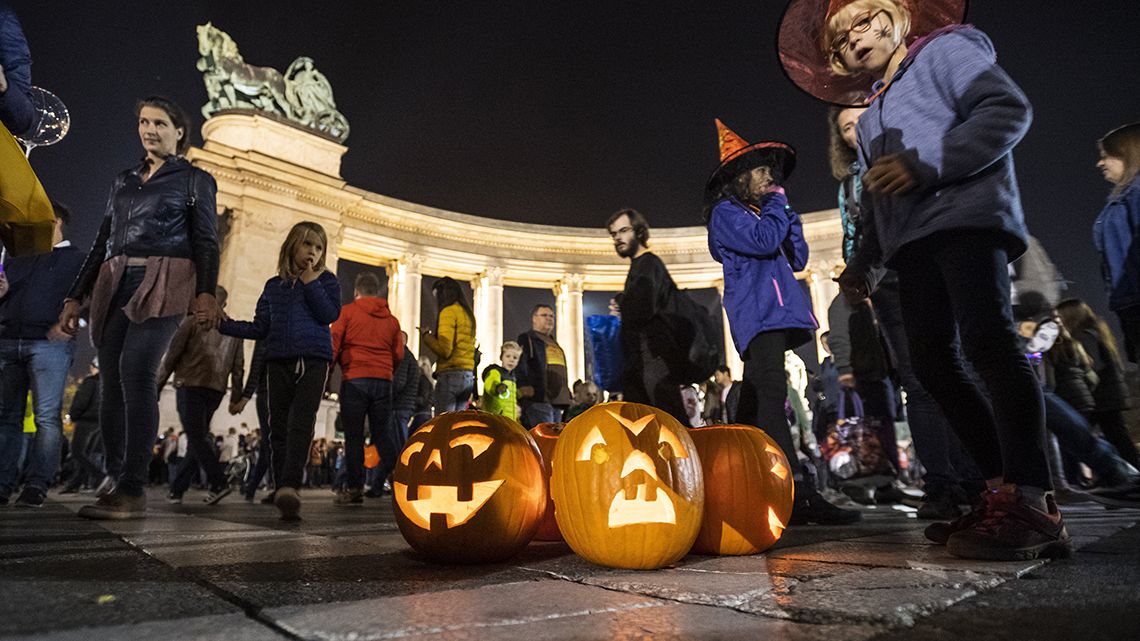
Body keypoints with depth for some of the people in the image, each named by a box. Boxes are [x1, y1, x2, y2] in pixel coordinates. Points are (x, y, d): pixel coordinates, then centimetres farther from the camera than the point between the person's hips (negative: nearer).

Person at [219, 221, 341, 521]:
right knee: (279, 428, 2)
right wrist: (223, 325, 6)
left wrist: (310, 281, -7)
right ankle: (287, 496, 5)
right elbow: (260, 328, 16)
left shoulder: (326, 280, 9)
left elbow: (329, 314, -7)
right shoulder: (273, 285, 18)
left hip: (313, 360, -4)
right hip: (278, 361, 4)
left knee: (300, 424, -17)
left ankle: (288, 487, -26)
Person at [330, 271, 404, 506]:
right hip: (383, 380, 3)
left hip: (354, 379, -3)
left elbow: (333, 344, -2)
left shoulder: (347, 312, 4)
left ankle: (354, 488, 3)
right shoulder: (391, 319, 14)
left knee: (354, 436, 1)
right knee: (383, 434, 8)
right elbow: (398, 354, 12)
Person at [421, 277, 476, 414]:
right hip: (468, 376, 8)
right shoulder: (468, 313, 18)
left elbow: (444, 349, -14)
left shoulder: (448, 311, -6)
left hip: (450, 374, -8)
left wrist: (427, 336, 1)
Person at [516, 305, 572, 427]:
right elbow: (519, 365, -11)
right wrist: (524, 387, -24)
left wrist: (568, 395, 24)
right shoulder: (526, 339, 3)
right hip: (538, 399, -8)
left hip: (557, 401, 8)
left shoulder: (554, 343, 27)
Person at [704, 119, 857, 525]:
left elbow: (798, 259, 23)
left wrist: (787, 212, 15)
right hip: (757, 316, -9)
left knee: (756, 401, 7)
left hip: (776, 315, 9)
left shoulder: (761, 213, 28)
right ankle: (800, 494, -29)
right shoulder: (725, 213, 2)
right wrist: (777, 203, 2)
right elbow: (764, 241, -15)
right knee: (770, 398, -20)